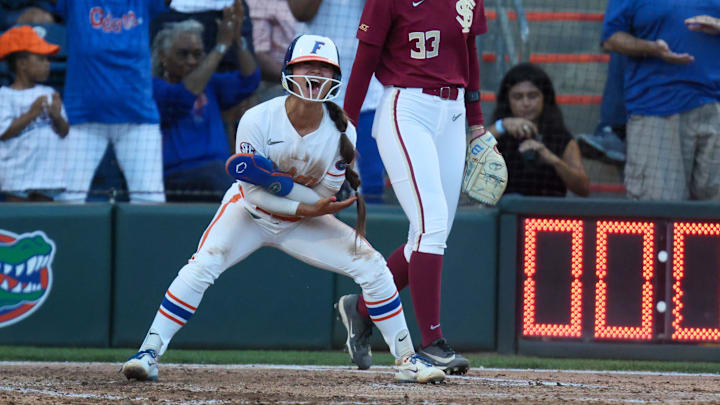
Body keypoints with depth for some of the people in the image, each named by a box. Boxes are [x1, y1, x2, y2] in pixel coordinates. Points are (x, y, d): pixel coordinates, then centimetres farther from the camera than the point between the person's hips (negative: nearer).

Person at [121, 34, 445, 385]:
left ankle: (407, 359, 3)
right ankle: (149, 354, -21)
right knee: (202, 266, -27)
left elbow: (323, 197, -16)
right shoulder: (258, 120, -24)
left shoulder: (341, 132, -17)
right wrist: (306, 208, -28)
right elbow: (253, 194, -20)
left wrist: (279, 181, -30)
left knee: (372, 266, -11)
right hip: (250, 213, -2)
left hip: (302, 224, 2)